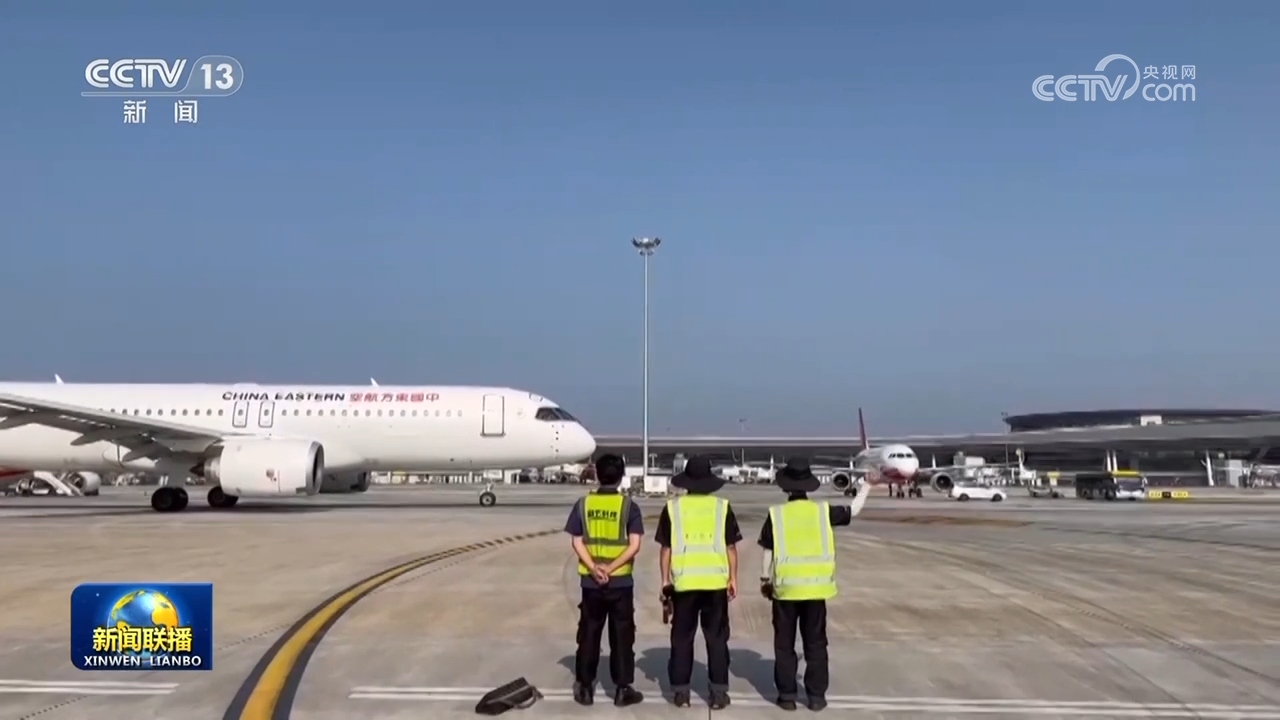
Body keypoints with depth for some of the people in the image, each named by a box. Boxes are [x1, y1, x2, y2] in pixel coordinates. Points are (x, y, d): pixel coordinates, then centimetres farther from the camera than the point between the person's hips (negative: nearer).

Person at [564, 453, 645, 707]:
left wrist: (594, 568, -11)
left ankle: (584, 688, 16)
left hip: (590, 582, 2)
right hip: (620, 582, -2)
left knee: (588, 635, 11)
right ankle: (623, 689, 12)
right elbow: (634, 545, -13)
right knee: (621, 636, 7)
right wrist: (611, 568, -14)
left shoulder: (583, 504, 1)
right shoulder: (629, 506, -5)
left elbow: (577, 542, -4)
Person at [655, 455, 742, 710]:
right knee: (716, 638, 9)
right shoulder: (722, 507, 1)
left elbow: (666, 548, 2)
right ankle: (718, 692, 9)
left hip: (683, 582, 0)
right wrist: (733, 578, 8)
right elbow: (731, 547, 2)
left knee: (682, 638, 10)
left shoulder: (673, 507, 2)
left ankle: (681, 691, 13)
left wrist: (665, 580, 9)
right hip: (716, 582, 0)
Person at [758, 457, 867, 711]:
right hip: (816, 587, 1)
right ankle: (816, 696, 12)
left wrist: (765, 580, 11)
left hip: (785, 587, -1)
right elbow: (853, 510, 13)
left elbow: (768, 552, -1)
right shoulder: (823, 511, -2)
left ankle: (787, 695, 11)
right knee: (815, 643, 11)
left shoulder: (776, 513, -5)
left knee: (785, 644, 9)